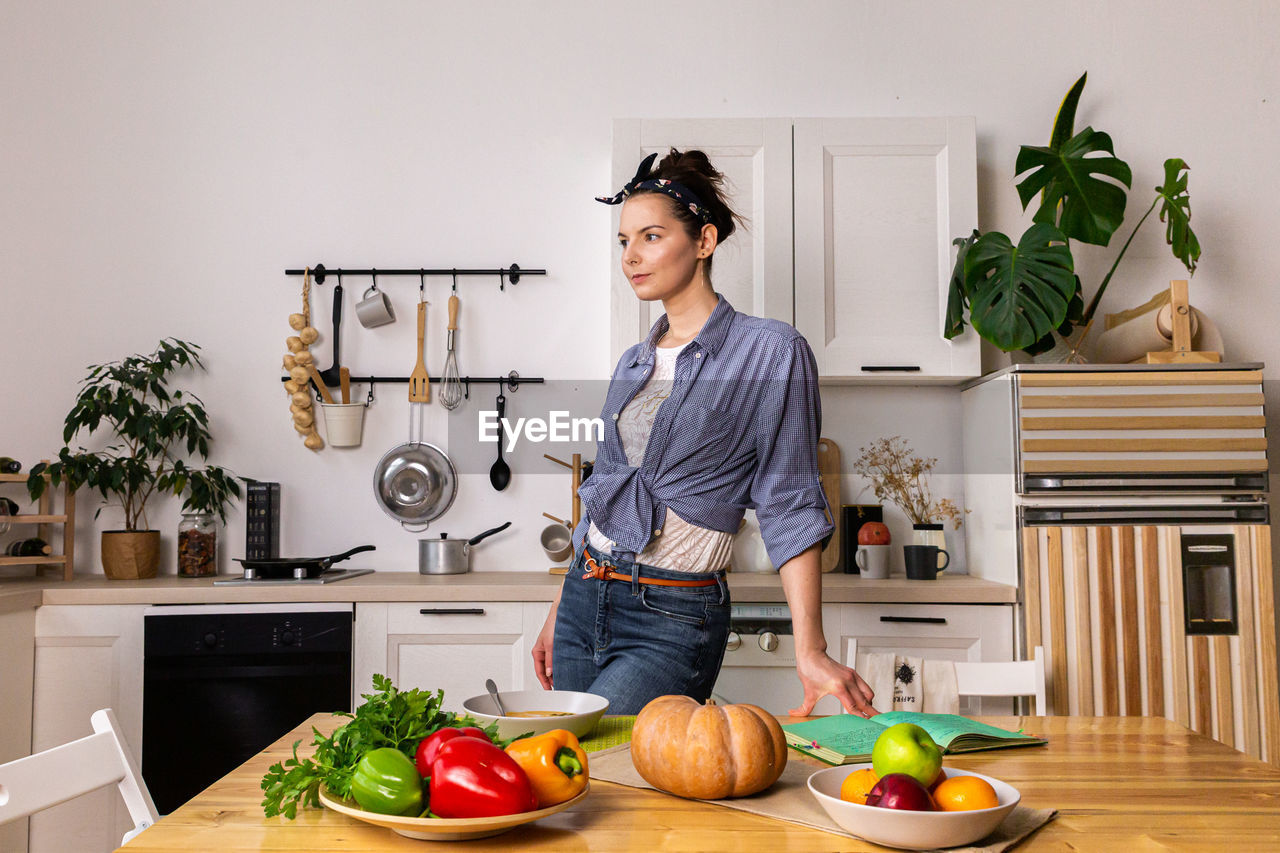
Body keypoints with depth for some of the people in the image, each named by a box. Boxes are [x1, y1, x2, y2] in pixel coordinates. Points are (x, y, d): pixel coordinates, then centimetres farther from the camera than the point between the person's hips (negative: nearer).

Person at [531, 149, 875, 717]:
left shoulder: (770, 352, -7)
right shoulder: (633, 364, 12)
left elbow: (788, 506, -10)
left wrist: (810, 650, -18)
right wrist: (558, 615, 20)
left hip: (674, 620, -6)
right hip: (584, 601, 7)